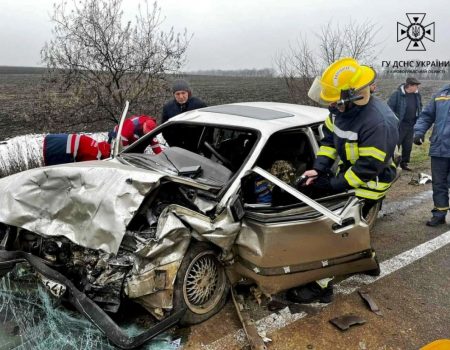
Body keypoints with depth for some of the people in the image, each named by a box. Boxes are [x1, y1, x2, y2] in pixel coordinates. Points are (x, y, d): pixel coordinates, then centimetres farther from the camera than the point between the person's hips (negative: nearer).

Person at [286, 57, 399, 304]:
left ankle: (321, 286, 5)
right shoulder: (341, 108, -9)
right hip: (347, 172, 8)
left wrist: (333, 185, -22)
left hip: (367, 184, -8)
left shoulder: (378, 123, -34)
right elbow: (329, 138, 4)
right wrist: (319, 168, -8)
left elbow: (368, 168, -28)